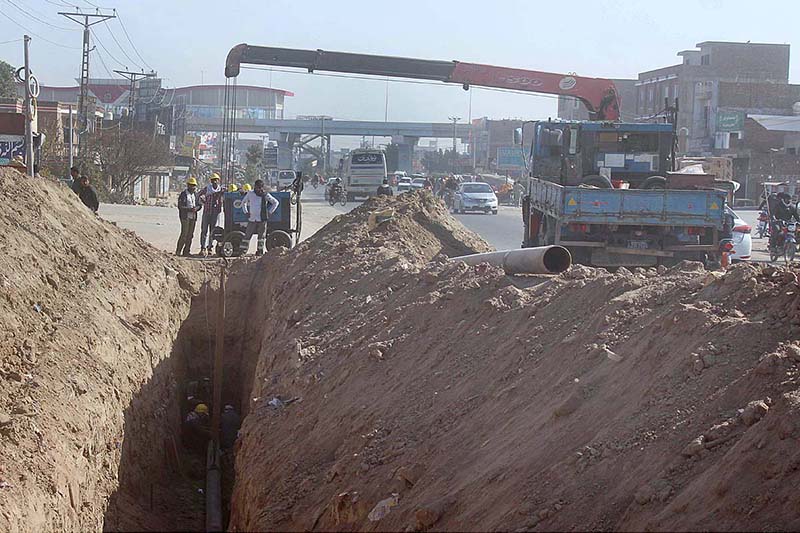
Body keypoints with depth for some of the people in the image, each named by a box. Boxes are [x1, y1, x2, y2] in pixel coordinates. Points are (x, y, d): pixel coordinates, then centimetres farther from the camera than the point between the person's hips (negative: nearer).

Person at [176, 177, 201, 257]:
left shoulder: (195, 195, 14)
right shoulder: (183, 194, -4)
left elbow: (199, 205, 15)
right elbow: (180, 206, -10)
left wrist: (196, 208, -8)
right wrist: (189, 209, -20)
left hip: (193, 217, 6)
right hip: (185, 217, -6)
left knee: (190, 235, 5)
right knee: (184, 234, -11)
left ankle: (186, 251, 10)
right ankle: (178, 251, -7)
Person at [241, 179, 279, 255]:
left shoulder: (265, 195, 0)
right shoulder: (250, 194, 6)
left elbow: (275, 202, 9)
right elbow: (243, 202, 22)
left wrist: (269, 212, 4)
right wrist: (246, 211, 12)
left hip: (262, 219, -1)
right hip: (251, 219, 1)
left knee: (261, 235, 2)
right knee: (247, 235, -2)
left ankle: (260, 251, 10)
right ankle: (243, 250, 1)